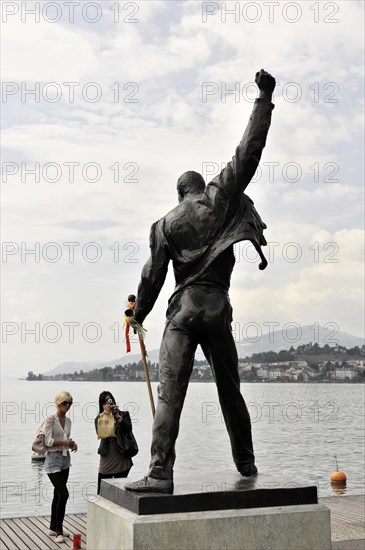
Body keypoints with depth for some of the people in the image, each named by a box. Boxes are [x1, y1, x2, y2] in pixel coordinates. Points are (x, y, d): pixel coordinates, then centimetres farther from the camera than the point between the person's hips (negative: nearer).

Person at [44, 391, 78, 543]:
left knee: (58, 494, 13)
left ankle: (53, 528, 24)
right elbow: (48, 441, -18)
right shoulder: (50, 419, -13)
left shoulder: (68, 420, 8)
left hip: (65, 459, 7)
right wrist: (66, 442, -15)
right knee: (63, 494, -12)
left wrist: (72, 444, -5)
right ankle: (58, 531, -1)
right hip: (53, 459, -7)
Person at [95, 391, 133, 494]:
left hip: (121, 461, -1)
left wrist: (117, 417, -19)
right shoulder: (99, 418, 8)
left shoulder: (124, 414, 6)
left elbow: (128, 429, -11)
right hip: (106, 460, 1)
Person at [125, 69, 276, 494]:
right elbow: (249, 151, 3)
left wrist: (138, 315, 19)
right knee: (229, 389, 15)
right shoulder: (219, 198, 5)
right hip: (218, 307, 2)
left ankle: (160, 472, -17)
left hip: (183, 308, -1)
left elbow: (152, 276, 6)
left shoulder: (165, 224, 7)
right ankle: (246, 462, 26)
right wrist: (264, 98, 9)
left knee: (170, 392, -7)